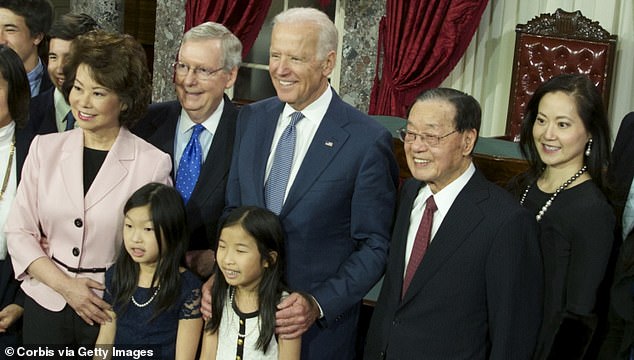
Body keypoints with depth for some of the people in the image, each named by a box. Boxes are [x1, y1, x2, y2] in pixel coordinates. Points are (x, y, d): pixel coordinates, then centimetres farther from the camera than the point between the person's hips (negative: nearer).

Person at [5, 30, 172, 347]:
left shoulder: (153, 163, -9)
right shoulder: (45, 148, 0)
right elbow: (19, 232, 1)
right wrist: (66, 286, -11)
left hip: (111, 311, -2)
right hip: (45, 306, 3)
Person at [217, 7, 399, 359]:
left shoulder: (368, 140, -14)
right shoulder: (251, 118, 2)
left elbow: (375, 246, -9)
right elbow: (232, 208, 9)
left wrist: (319, 305, -18)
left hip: (319, 327, -4)